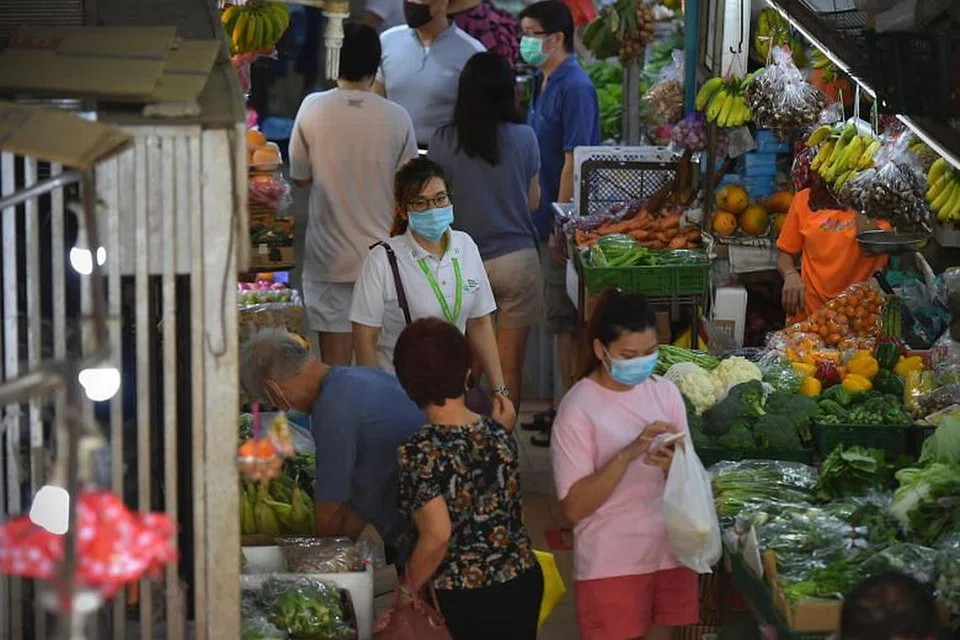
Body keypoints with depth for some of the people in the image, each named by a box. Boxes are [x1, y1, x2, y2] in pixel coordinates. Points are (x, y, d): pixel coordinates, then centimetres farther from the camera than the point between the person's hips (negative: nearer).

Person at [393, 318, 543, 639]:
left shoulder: (419, 451, -18)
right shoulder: (499, 434, -2)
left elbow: (437, 535, -23)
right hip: (523, 580, 5)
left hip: (464, 600, -5)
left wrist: (409, 588, -8)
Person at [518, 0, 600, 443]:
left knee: (565, 320, -5)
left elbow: (573, 159, -21)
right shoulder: (544, 83, 13)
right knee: (560, 318, 15)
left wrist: (560, 225, -22)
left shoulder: (574, 87, -16)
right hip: (548, 220, 10)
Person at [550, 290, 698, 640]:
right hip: (612, 563, -5)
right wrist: (629, 454, -26)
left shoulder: (665, 392, 2)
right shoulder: (577, 410, -13)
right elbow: (573, 507, -17)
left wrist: (673, 465, -16)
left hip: (671, 552, 5)